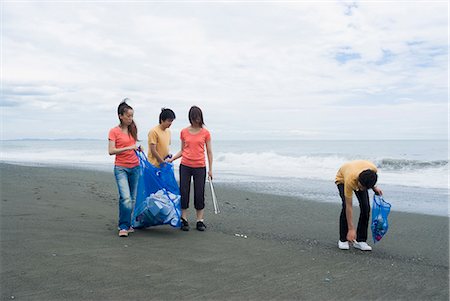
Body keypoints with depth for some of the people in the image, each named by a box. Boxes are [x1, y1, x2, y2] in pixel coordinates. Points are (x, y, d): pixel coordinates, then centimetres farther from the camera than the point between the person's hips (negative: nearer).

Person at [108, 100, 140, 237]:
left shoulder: (132, 128, 9)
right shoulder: (114, 131, -7)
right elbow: (111, 151, -16)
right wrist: (128, 148, -23)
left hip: (134, 167, 6)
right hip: (121, 168, -6)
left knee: (132, 198, 10)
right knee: (126, 198, -17)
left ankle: (127, 224, 23)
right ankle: (123, 227, -6)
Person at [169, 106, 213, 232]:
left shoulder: (205, 133, 0)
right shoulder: (184, 132, 4)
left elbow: (209, 152, 3)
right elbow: (182, 150, 11)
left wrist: (210, 169, 0)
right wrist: (172, 159, -3)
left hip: (200, 167, -1)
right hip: (185, 166, 1)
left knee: (199, 193, 2)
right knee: (184, 192, 3)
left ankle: (200, 221, 12)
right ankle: (184, 220, 13)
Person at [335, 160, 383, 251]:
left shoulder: (373, 170, -36)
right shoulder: (350, 180, -44)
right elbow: (349, 206, -36)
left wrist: (374, 187, -12)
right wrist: (351, 229, -34)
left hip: (360, 179, 4)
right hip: (342, 179, -4)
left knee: (366, 207, -11)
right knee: (345, 207, -22)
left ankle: (360, 240, 0)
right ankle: (343, 240, -5)